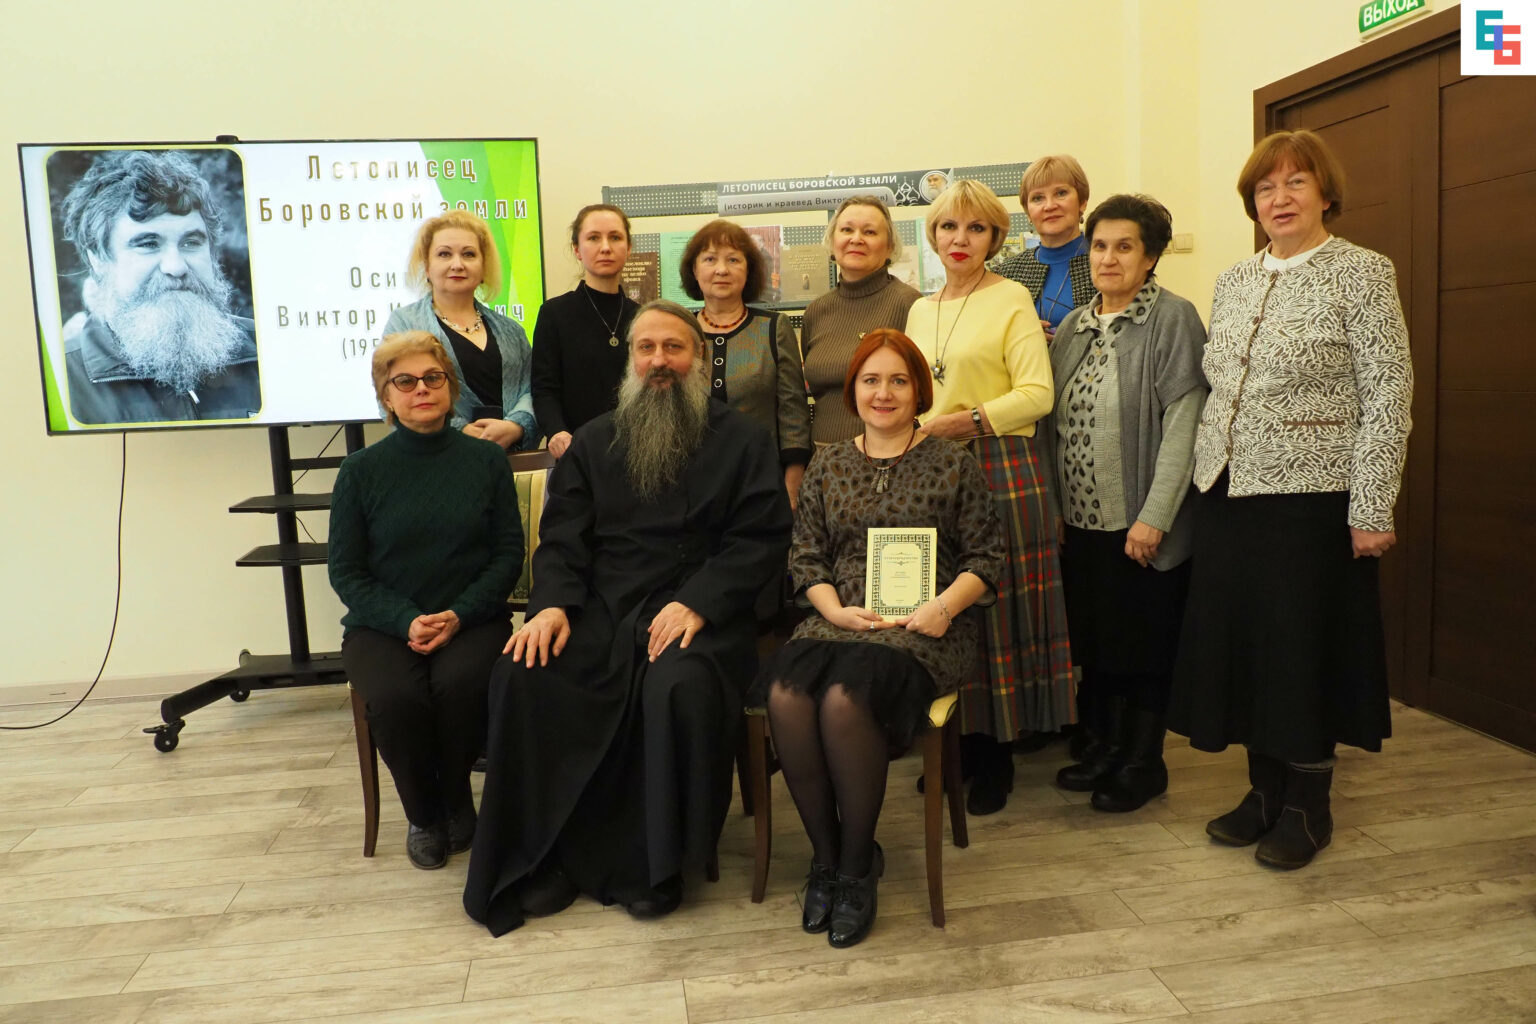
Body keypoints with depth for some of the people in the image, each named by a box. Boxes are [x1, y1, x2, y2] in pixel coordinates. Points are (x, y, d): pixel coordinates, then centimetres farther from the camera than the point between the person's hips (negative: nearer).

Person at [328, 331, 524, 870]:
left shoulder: (486, 459, 5)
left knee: (461, 683, -31)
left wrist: (459, 614, -13)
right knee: (394, 696, -29)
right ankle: (423, 815, 1)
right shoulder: (361, 470, 4)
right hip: (382, 624, 1)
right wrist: (407, 621, -13)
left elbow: (509, 553, 3)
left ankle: (456, 801, 0)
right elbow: (345, 569, 3)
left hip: (472, 618, 0)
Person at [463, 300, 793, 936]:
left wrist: (698, 603, -17)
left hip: (698, 615, -3)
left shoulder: (742, 441, 9)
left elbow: (760, 541, -2)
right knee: (521, 676, -23)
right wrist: (551, 603, -8)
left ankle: (657, 864, -13)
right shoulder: (594, 442, 19)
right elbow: (562, 538, 12)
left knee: (681, 686, -35)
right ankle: (543, 857, -9)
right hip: (600, 614, 3)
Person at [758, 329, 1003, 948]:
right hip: (838, 621, 3)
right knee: (785, 694, -29)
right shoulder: (828, 466, 17)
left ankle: (856, 867, -11)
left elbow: (986, 554, 8)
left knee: (844, 698, -33)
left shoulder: (951, 463, 9)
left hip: (921, 628, -3)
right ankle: (826, 853, -9)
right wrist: (835, 610, -4)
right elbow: (806, 556, 14)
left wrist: (947, 604, -9)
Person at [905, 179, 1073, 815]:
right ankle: (955, 749, 19)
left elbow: (1037, 392, -9)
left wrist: (970, 420, -19)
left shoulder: (1011, 299, -1)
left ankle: (995, 762, 11)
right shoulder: (921, 310, 17)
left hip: (999, 468, -5)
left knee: (996, 607, -2)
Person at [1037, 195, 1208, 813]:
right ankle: (1110, 745, 31)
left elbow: (1183, 422, -14)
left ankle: (1144, 761, 21)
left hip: (1141, 524, -6)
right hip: (1081, 520, 6)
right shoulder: (1073, 327, 11)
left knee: (1145, 642, 5)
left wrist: (1154, 516, -19)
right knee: (1096, 639, 14)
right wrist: (1053, 505, 4)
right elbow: (1053, 424, 11)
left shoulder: (1172, 318, -7)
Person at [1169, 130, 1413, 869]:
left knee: (1304, 643, 2)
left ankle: (1308, 804, 19)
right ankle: (1266, 788, 26)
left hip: (1309, 496, -6)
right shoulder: (1234, 282, 13)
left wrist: (1371, 510, -14)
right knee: (1238, 636, 10)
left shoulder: (1361, 273, -4)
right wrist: (1205, 470, 11)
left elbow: (1388, 397, -9)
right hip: (1228, 491, 6)